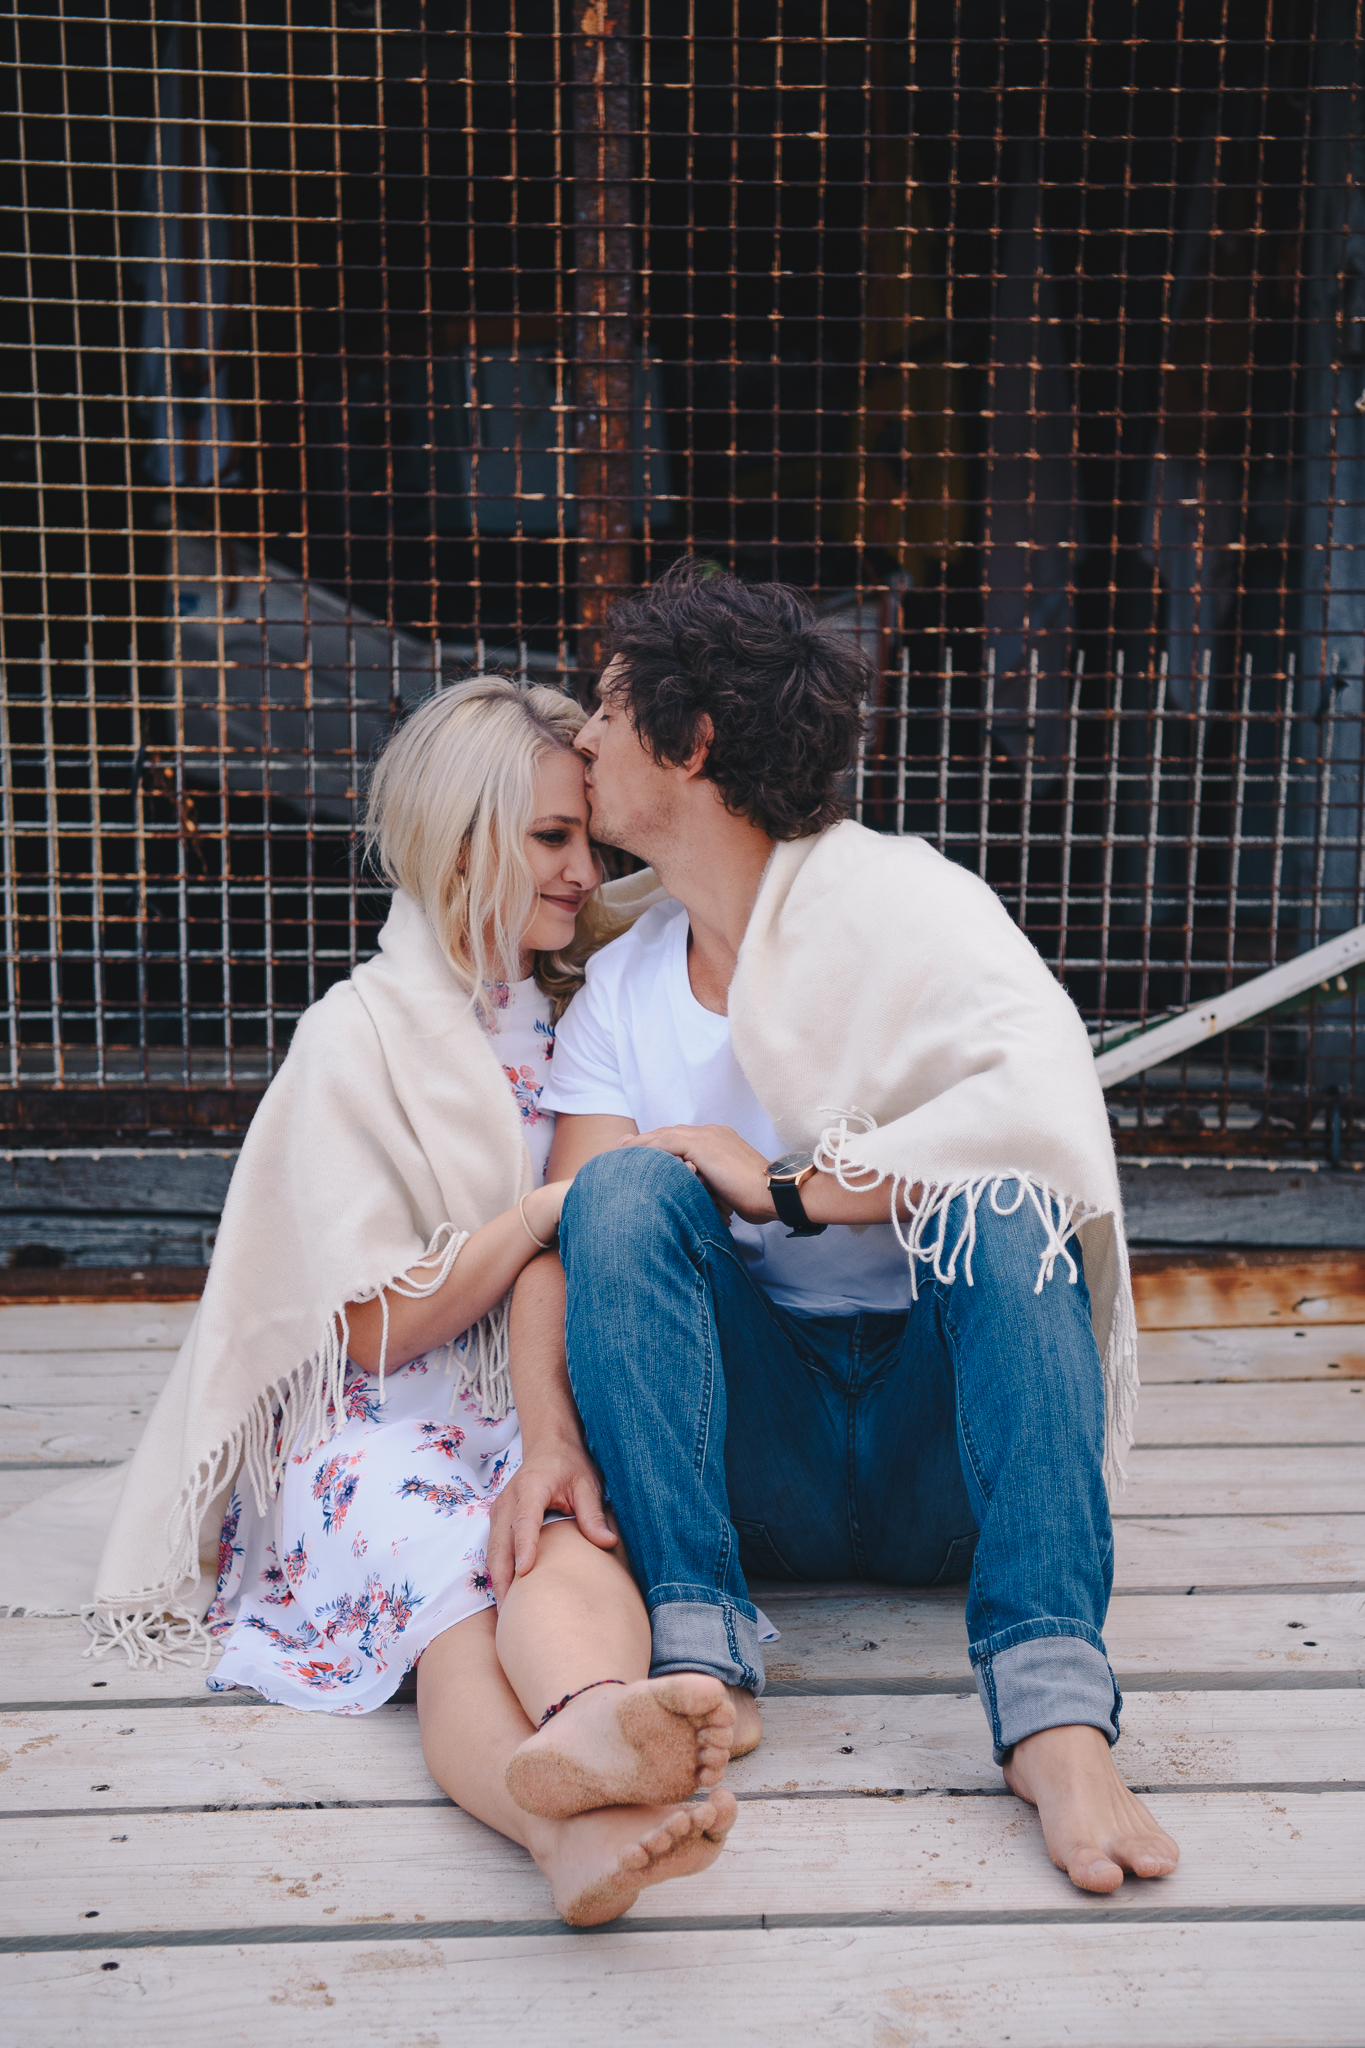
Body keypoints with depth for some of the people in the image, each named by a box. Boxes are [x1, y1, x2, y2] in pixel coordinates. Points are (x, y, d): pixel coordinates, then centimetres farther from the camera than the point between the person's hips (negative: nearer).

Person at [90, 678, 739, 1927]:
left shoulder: (578, 1018, 19)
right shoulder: (360, 1038, 2)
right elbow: (377, 1328, -4)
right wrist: (547, 1215, -12)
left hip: (537, 1409, 3)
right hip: (376, 1426, -3)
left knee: (570, 1541, -34)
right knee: (448, 1585, -36)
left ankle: (587, 1722, -65)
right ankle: (568, 1823, -64)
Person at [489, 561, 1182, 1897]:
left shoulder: (898, 897, -6)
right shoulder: (618, 991, 9)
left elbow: (1046, 1102, -25)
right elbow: (561, 1224, -5)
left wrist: (787, 1187, -20)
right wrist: (548, 1439, -23)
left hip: (946, 1440, -3)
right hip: (757, 1465, 3)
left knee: (1003, 1199, -30)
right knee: (628, 1186, -20)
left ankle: (1054, 1704, -39)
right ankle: (701, 1656, -30)